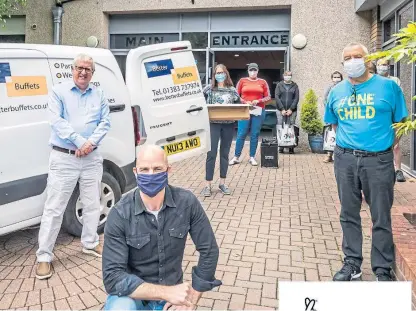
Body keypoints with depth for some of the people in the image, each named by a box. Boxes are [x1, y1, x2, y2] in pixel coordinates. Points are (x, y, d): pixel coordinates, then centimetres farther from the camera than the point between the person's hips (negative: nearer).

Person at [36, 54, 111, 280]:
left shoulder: (99, 95, 11)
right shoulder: (59, 91, 0)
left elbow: (105, 122, 4)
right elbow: (56, 120, -11)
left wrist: (90, 142, -13)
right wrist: (79, 141, -19)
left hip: (92, 158, 4)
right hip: (63, 158, -4)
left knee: (92, 204, 14)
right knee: (54, 208, -1)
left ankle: (90, 244, 32)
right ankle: (44, 257, 8)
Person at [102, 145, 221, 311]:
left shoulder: (186, 202, -14)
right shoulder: (119, 215, -19)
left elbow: (209, 250, -6)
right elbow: (113, 277, -21)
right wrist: (166, 292, -25)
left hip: (172, 293, 2)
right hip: (133, 294, -2)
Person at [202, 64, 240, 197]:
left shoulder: (232, 90, 9)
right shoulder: (209, 88, 3)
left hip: (229, 125, 3)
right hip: (214, 124, -3)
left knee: (225, 154, 10)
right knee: (211, 154, -5)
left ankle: (222, 183, 21)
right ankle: (208, 185, 3)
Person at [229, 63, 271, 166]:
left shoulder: (263, 82, 10)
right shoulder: (242, 81, 8)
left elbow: (268, 97, 8)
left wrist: (258, 101, -9)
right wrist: (245, 102, -9)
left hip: (258, 111, 1)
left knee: (255, 135, 1)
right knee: (241, 134, -3)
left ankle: (252, 157, 9)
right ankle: (236, 157, 5)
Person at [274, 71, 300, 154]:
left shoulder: (295, 86, 9)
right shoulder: (279, 85, 8)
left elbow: (296, 98, 2)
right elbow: (276, 97, -1)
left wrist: (291, 109, -9)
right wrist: (282, 109, -10)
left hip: (292, 110, 0)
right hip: (280, 110, 0)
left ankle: (291, 147, 2)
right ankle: (280, 147, 2)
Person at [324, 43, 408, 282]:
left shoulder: (389, 86, -2)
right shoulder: (336, 92, 7)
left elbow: (400, 123, 3)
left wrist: (386, 146, -2)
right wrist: (350, 141, 11)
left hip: (378, 160, -3)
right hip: (345, 159, 3)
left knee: (381, 218, 4)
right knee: (349, 215, 11)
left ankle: (383, 269, 19)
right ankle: (352, 263, 25)